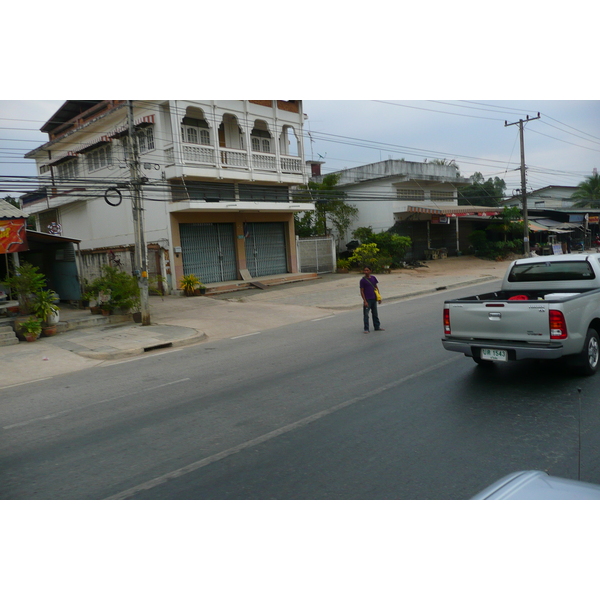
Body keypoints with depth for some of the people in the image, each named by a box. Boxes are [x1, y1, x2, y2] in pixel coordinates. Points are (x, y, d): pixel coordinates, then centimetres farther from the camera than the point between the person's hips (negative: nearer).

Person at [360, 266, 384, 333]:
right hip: (367, 300, -5)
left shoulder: (373, 278, 4)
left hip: (374, 299, 5)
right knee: (366, 314, -2)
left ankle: (377, 327, 25)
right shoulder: (362, 280, -9)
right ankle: (366, 329, 5)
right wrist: (365, 301, -14)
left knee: (375, 313, 14)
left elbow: (376, 287, 13)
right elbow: (362, 291, -9)